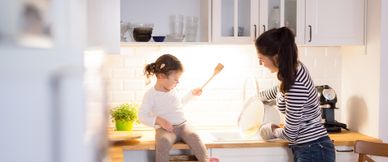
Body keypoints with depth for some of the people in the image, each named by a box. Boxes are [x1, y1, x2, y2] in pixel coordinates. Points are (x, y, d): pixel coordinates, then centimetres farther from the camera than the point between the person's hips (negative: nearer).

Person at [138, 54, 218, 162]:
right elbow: (142, 116, -10)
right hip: (164, 129, -4)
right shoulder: (151, 94, -6)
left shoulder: (173, 90, 14)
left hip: (182, 125, 5)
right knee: (163, 142, -37)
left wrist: (192, 94, 28)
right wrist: (159, 120, -23)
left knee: (193, 136, -27)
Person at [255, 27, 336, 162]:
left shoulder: (296, 85, -26)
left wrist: (273, 130, 3)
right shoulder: (295, 69, 2)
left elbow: (290, 134, -19)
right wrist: (258, 96, 45)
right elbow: (280, 90, 28)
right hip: (307, 149, 9)